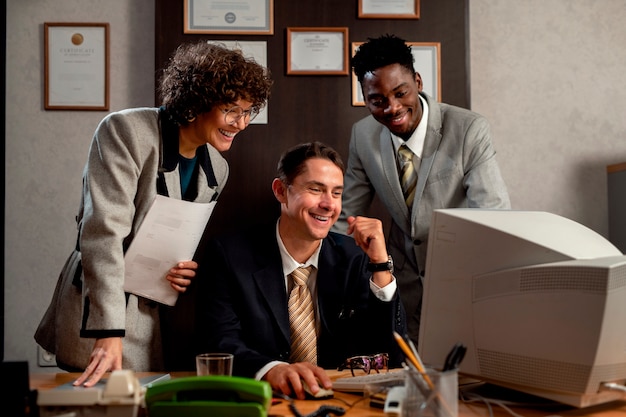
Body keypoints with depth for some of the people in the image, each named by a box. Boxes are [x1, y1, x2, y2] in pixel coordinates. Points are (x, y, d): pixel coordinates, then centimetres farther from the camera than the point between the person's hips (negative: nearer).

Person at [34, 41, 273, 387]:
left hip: (161, 317, 6)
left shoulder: (217, 168, 7)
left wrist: (190, 270, -8)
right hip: (100, 320, -5)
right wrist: (109, 334, -27)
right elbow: (104, 231, -21)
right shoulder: (126, 131, -13)